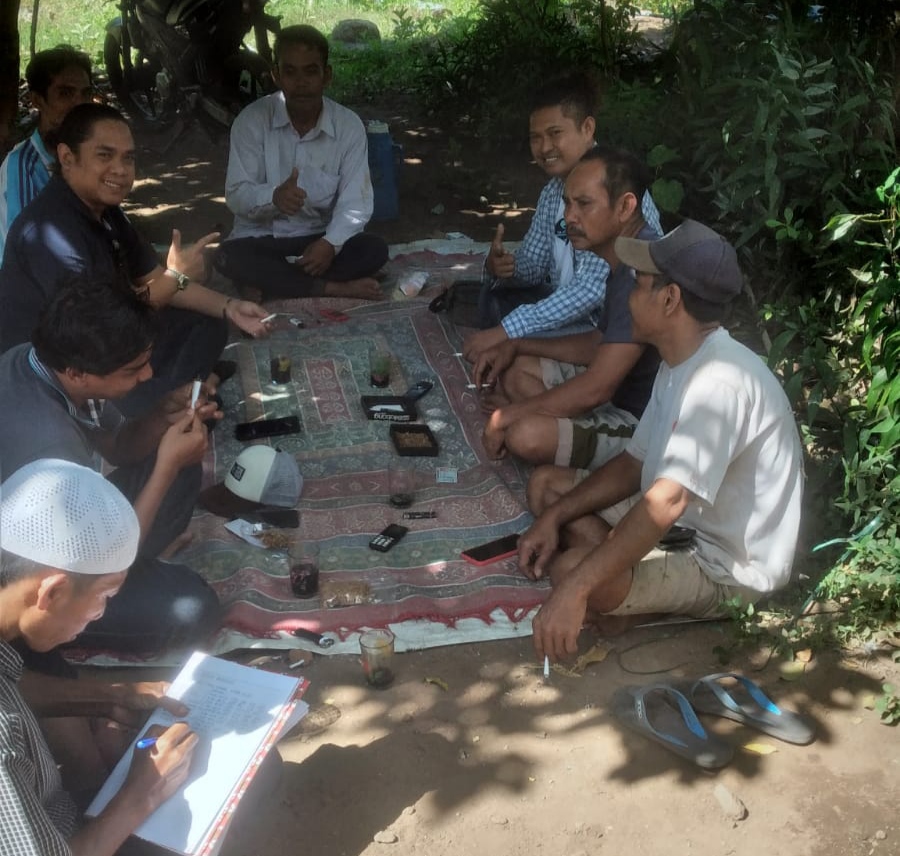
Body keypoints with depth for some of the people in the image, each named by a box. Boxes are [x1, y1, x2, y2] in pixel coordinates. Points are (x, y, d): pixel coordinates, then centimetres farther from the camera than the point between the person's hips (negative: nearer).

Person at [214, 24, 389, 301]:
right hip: (261, 238, -1)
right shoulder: (251, 120, -9)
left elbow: (355, 202, -12)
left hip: (320, 239, 1)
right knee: (229, 256, -33)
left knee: (374, 249, -26)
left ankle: (271, 283, -24)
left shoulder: (349, 125, -6)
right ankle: (334, 288, -28)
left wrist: (330, 243, -32)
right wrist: (273, 197, -35)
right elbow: (236, 195, -12)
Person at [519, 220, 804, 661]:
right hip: (684, 526, 10)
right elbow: (633, 464, 9)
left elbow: (667, 504, -38)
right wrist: (554, 517, -4)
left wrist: (576, 589, -41)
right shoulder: (683, 364, 4)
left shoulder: (718, 380, -29)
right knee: (546, 485, 9)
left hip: (725, 570, -10)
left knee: (571, 571, -31)